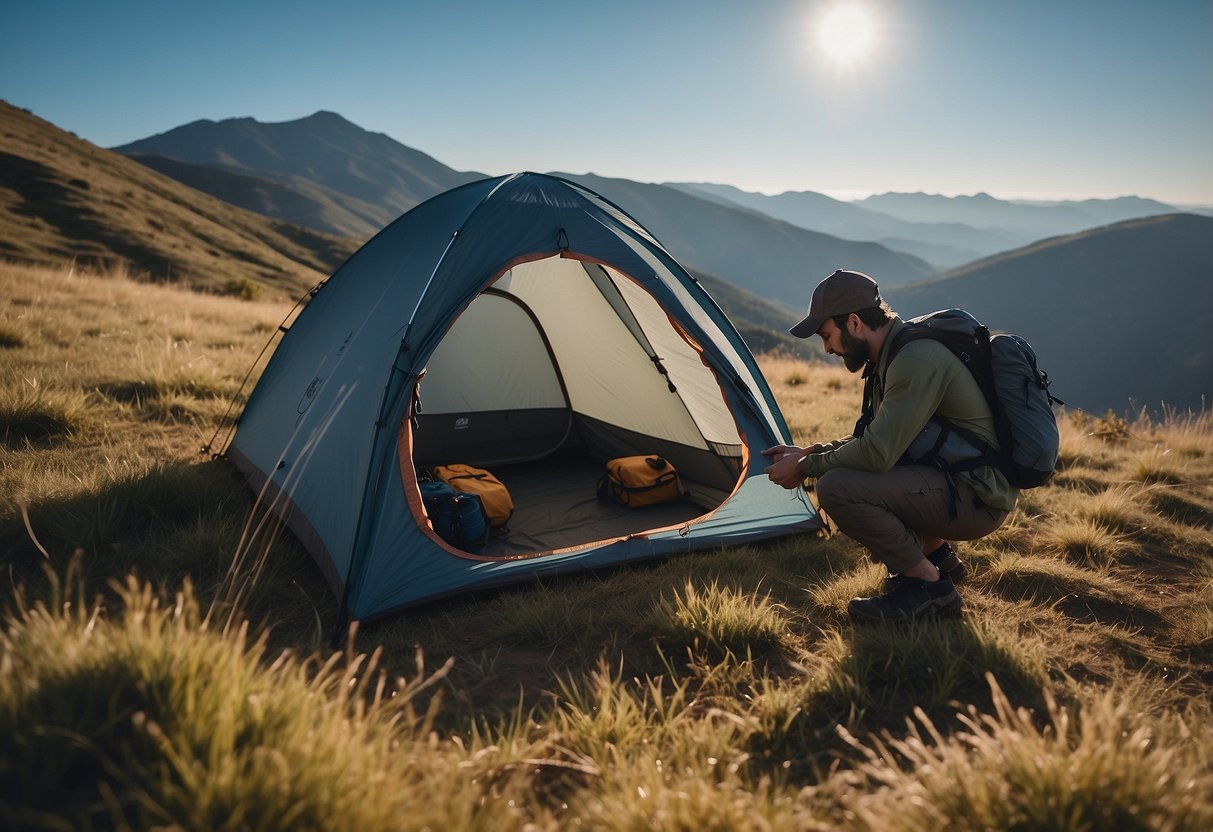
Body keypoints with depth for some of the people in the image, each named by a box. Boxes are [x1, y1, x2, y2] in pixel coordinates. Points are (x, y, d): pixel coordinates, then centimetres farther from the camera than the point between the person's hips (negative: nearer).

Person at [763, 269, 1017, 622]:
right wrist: (809, 452, 9)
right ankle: (937, 556, 19)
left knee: (837, 488, -24)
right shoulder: (894, 355, 10)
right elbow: (872, 437, 19)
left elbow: (877, 453, -26)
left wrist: (805, 468, -12)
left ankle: (928, 584, -8)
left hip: (977, 498, -10)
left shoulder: (917, 360, -22)